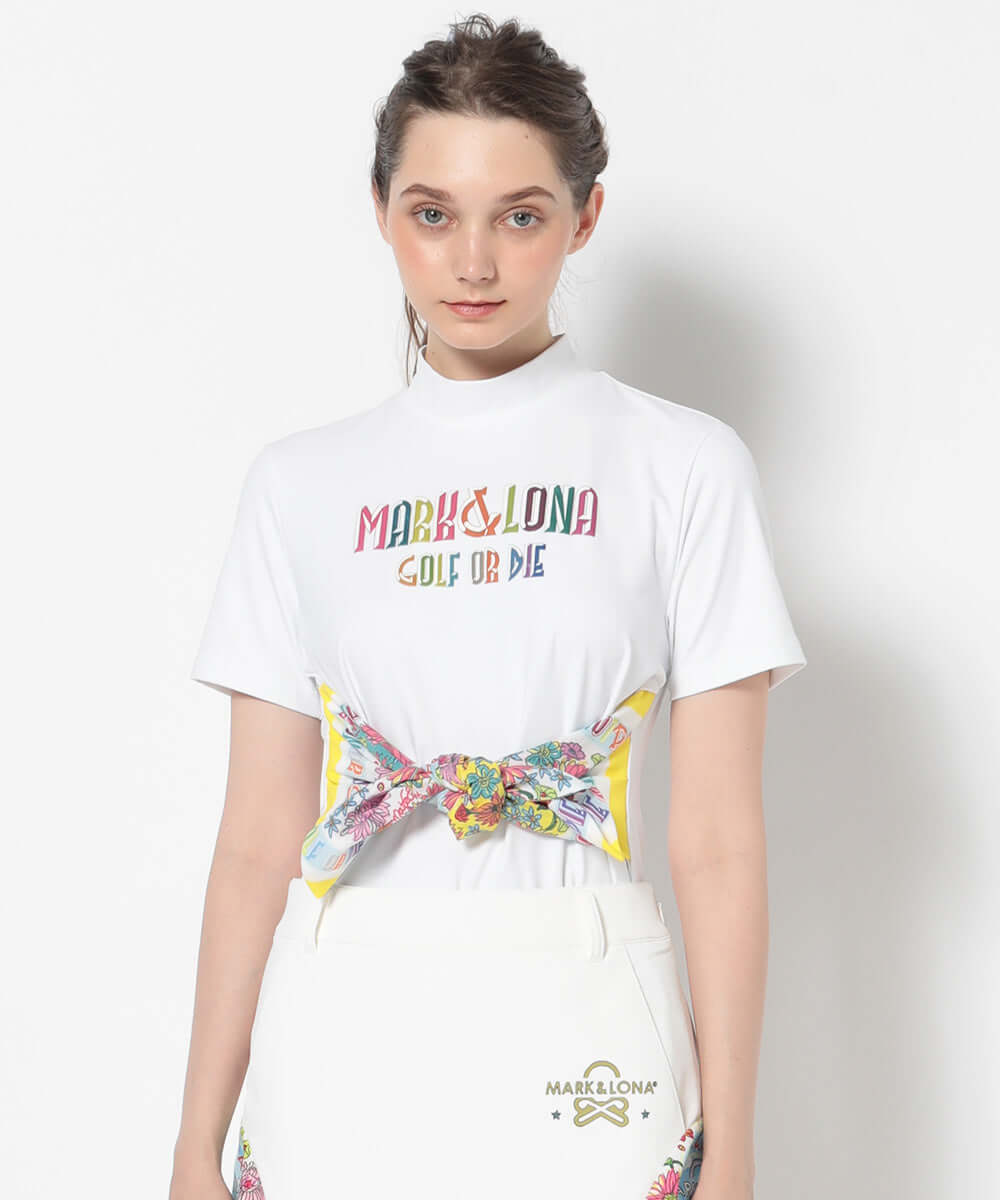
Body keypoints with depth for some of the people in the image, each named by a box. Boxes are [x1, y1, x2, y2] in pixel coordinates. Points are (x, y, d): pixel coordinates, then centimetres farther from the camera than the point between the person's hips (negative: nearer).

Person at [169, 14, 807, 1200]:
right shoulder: (302, 484, 6)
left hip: (576, 1053, -2)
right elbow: (257, 843, 4)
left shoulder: (682, 467, -1)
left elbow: (718, 845, -4)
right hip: (340, 1051, 2)